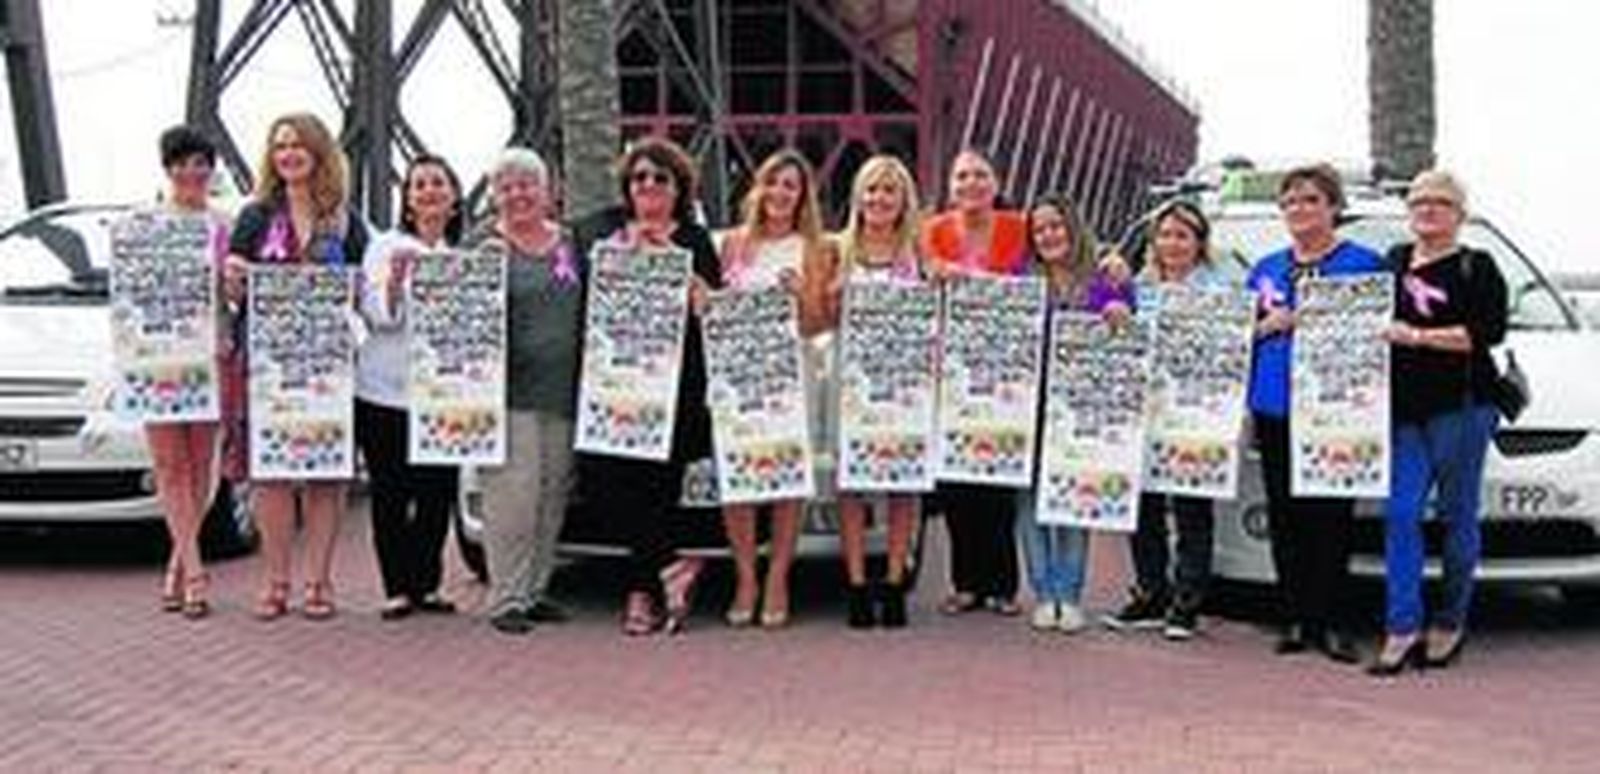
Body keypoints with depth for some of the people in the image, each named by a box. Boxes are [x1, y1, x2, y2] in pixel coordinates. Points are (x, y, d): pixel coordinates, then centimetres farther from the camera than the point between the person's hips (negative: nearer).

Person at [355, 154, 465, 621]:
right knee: (391, 494, -1)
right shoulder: (385, 248, 5)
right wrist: (394, 281, -20)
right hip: (386, 391, -2)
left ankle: (426, 584, 13)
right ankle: (397, 588, 7)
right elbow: (380, 316, -3)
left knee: (439, 493, 2)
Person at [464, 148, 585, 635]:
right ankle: (506, 599, -4)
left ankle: (536, 588, 19)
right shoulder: (482, 244, 0)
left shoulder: (570, 244, 15)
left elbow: (587, 314, 22)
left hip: (562, 392, 5)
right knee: (513, 494, -10)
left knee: (554, 493, 9)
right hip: (509, 390, -5)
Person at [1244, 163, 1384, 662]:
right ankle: (1297, 619, 13)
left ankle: (1331, 624, 3)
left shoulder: (1362, 263, 5)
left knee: (1330, 517, -4)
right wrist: (1271, 322, -1)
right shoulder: (1266, 269, 19)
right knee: (1284, 517, 5)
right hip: (1274, 406, 4)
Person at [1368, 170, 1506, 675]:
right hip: (1402, 409, 4)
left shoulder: (1477, 268, 1)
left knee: (1458, 516, 3)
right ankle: (1402, 628, -5)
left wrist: (1418, 336, -15)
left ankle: (1450, 623, 17)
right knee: (1399, 514, -6)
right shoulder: (1393, 261, 16)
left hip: (1460, 407, -4)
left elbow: (1489, 332, -11)